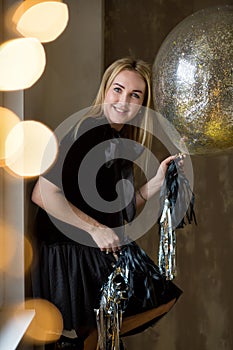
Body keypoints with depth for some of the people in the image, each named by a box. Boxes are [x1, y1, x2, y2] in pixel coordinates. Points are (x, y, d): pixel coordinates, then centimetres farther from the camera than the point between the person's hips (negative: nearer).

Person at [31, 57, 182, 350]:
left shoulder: (122, 142, 7)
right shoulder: (87, 132, -19)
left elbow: (122, 211, 9)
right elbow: (42, 193, -25)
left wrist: (157, 181, -4)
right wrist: (95, 228, -21)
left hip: (107, 250, 9)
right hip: (70, 252, -9)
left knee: (164, 298, 15)